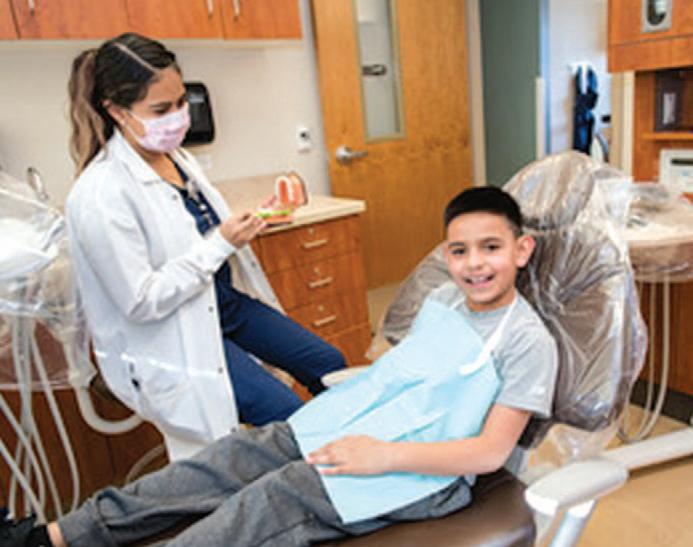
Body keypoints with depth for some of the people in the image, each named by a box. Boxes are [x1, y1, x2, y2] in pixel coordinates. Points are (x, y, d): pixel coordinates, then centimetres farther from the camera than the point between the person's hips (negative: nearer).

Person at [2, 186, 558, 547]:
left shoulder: (528, 340, -13)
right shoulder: (442, 297, 9)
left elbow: (491, 451, -18)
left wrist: (383, 455, -24)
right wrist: (338, 411, 3)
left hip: (428, 472, -6)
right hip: (368, 429, 6)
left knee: (275, 498, -21)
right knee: (238, 453, -7)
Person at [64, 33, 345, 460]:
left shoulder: (177, 156, 2)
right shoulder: (100, 194, -24)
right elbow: (140, 303, -24)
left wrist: (248, 222, 0)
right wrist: (221, 244, -24)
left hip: (228, 301, 9)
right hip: (172, 338, -8)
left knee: (329, 365, 7)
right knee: (285, 413, -15)